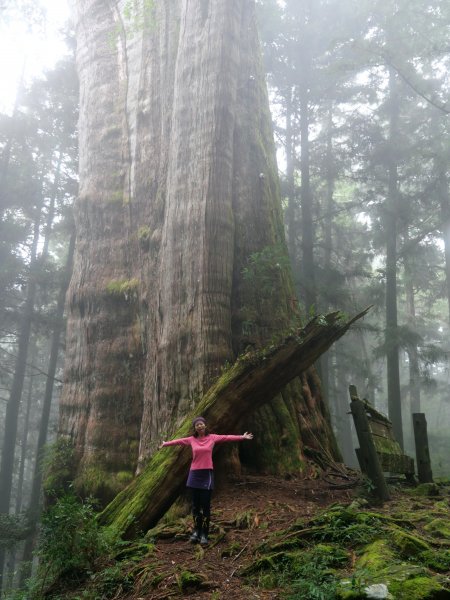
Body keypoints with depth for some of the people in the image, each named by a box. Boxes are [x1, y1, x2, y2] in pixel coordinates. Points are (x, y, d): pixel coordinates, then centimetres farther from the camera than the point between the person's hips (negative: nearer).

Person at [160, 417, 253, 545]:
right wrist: (165, 444, 29)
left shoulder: (212, 437, 0)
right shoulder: (191, 439, 4)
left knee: (205, 505, -3)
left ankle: (204, 534, 3)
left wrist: (242, 437, -11)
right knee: (195, 504, 7)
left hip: (207, 474, -2)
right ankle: (196, 531, 16)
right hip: (194, 474, 2)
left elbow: (227, 437, -5)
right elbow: (178, 441, 17)